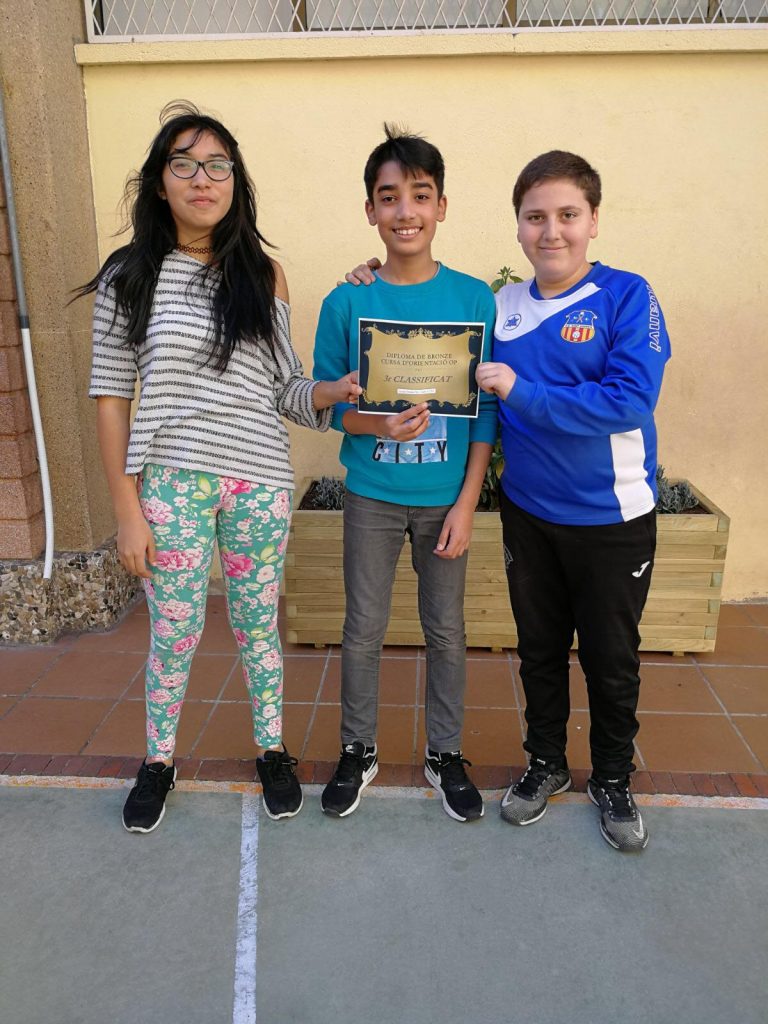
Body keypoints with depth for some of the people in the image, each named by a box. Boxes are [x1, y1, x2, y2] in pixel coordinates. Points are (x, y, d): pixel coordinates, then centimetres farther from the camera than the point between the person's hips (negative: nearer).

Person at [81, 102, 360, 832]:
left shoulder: (264, 274, 5)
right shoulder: (128, 276, -2)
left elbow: (285, 390, 5)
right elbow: (111, 400, -2)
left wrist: (334, 392, -17)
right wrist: (127, 511, -5)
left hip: (259, 483, 2)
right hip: (170, 483, -1)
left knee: (256, 624, 14)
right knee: (173, 631, 9)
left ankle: (272, 750, 35)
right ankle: (157, 761, 34)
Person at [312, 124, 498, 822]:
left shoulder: (473, 299, -5)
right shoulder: (347, 302, -5)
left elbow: (486, 412, -3)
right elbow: (328, 402, 0)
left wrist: (466, 504, -8)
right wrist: (380, 425, -21)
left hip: (446, 497, 0)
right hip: (372, 497, 0)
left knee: (446, 630, 12)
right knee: (364, 630, 11)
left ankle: (446, 755, 34)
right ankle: (358, 751, 33)